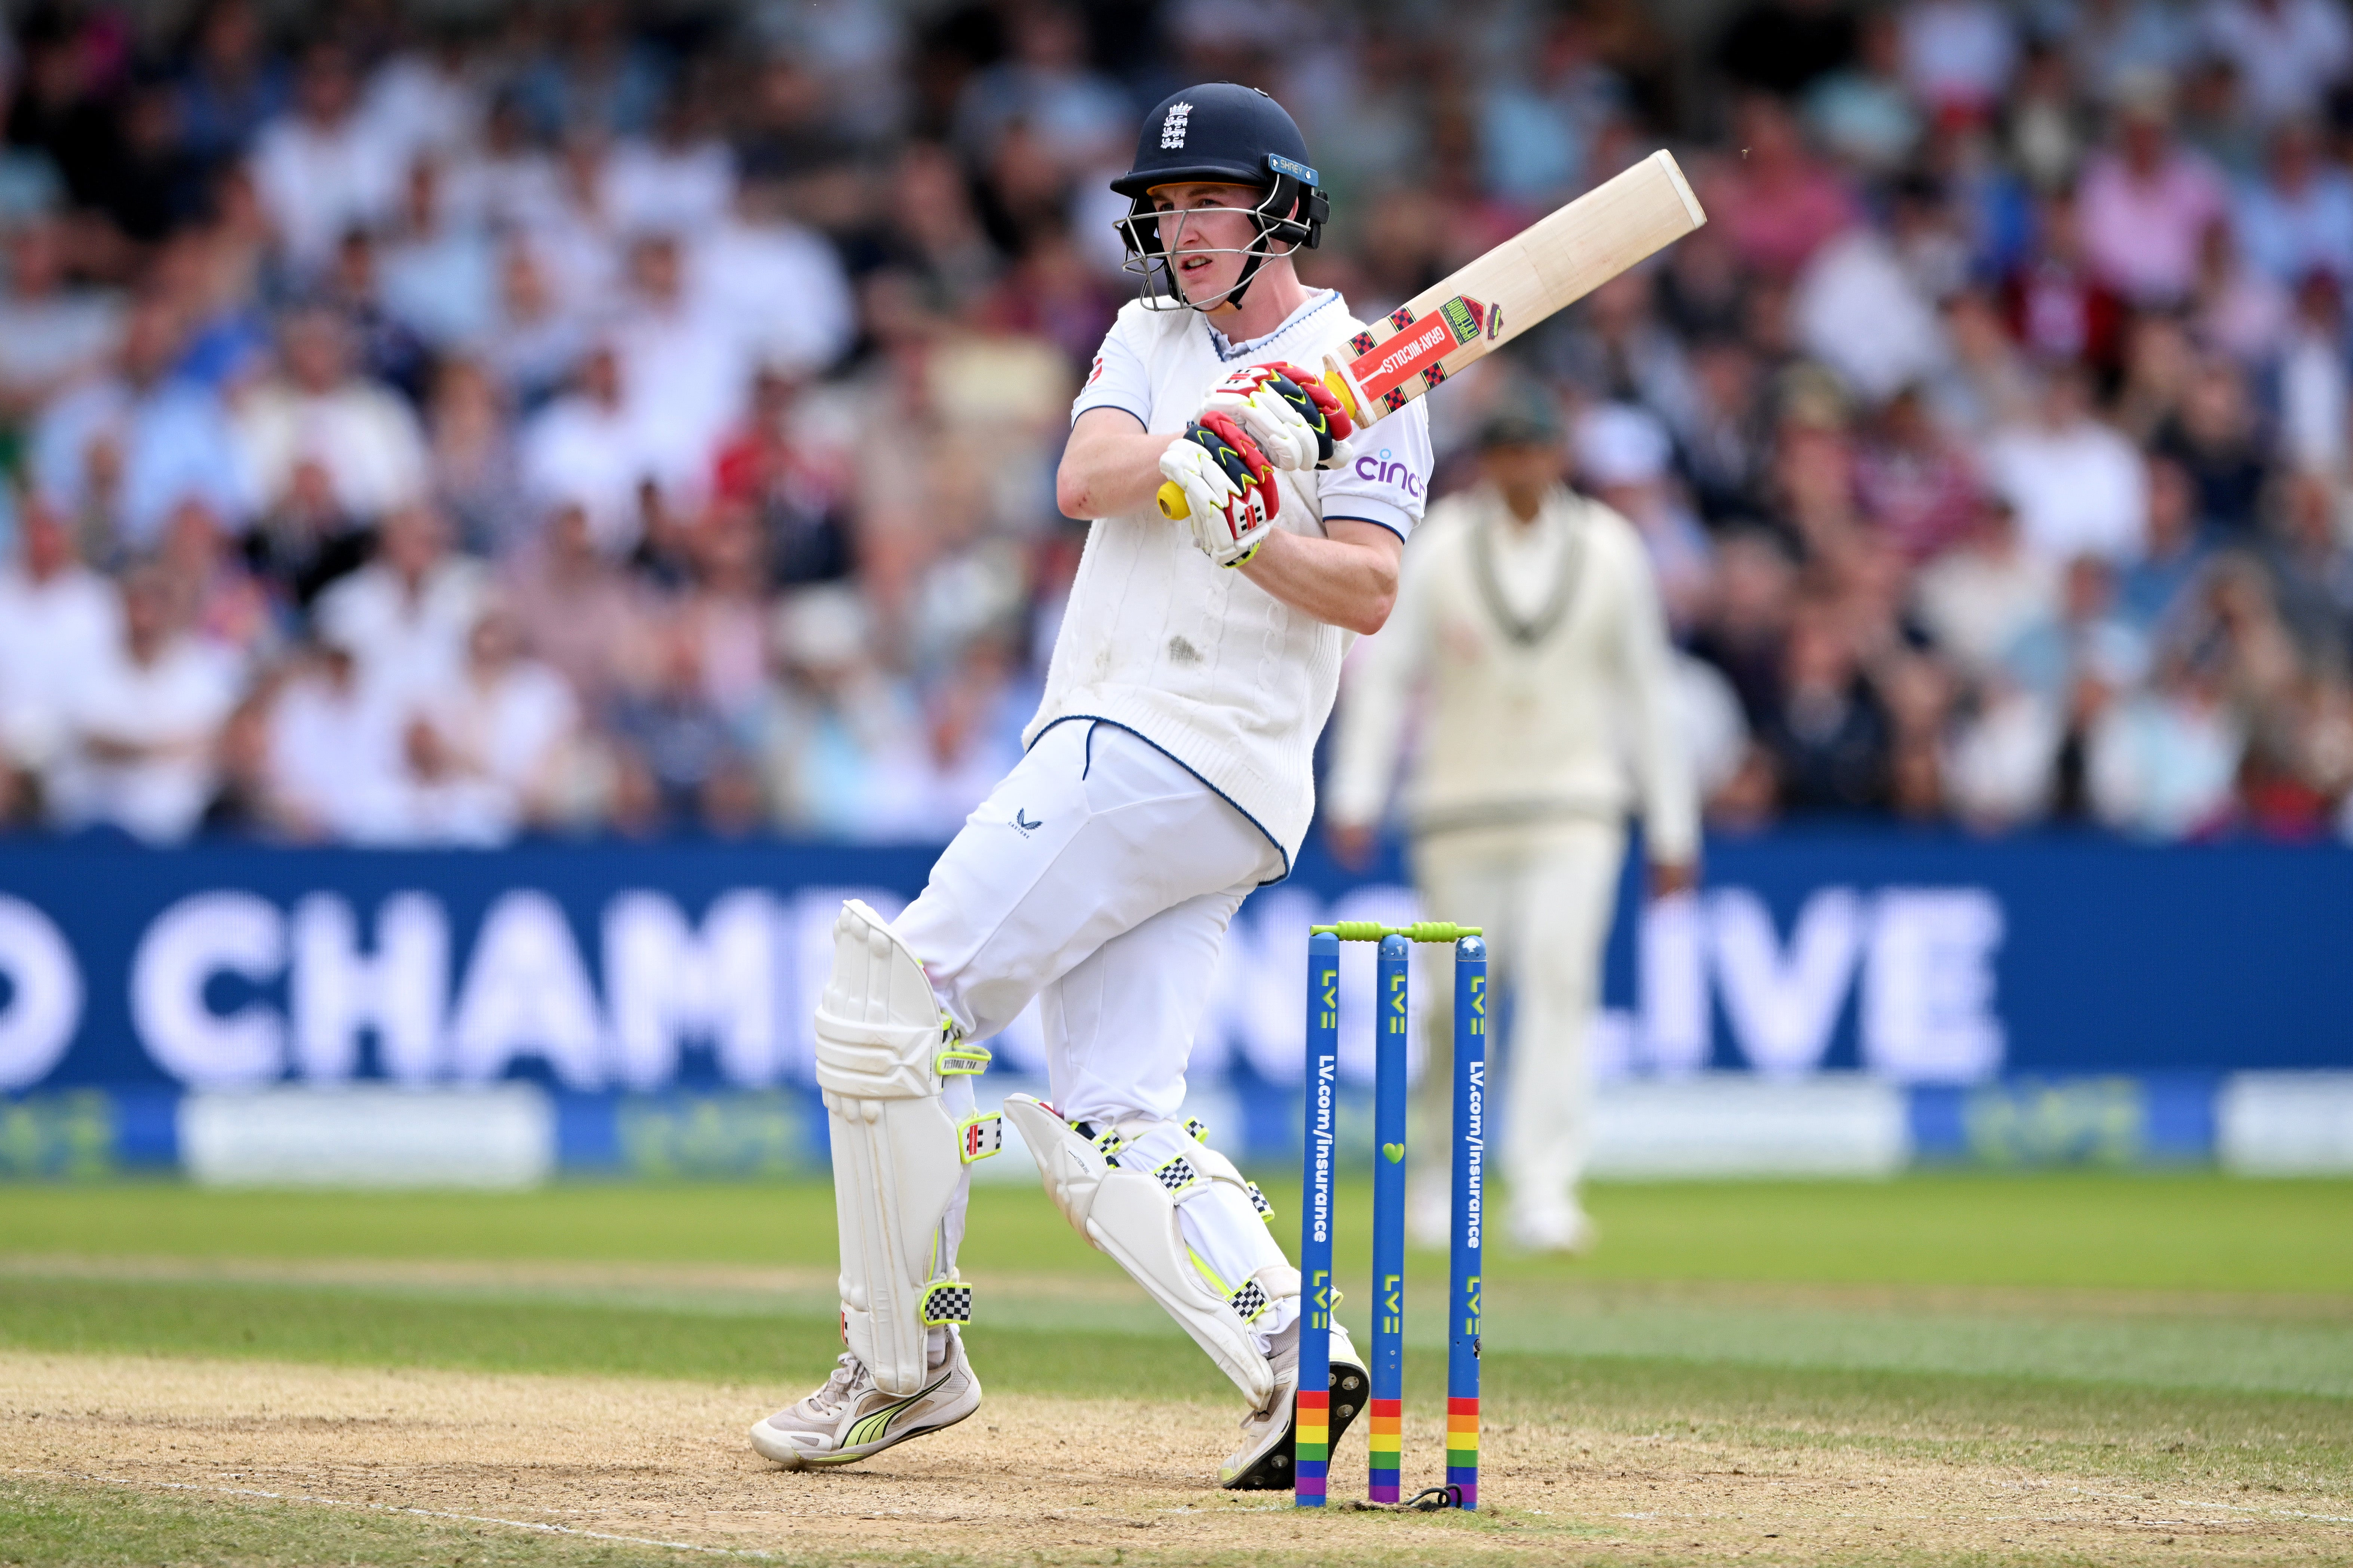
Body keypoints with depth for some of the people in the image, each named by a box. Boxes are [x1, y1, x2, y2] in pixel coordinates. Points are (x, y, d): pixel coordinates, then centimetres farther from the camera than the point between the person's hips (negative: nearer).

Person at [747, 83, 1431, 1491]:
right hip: (1121, 757, 8)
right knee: (1112, 1134, -3)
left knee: (895, 1004, -11)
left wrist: (1239, 525, -24)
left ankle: (902, 1364, -5)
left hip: (1178, 754, -8)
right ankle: (1292, 1355, -14)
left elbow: (1369, 594, -11)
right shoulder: (1155, 334, 19)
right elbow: (1085, 478, 0)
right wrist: (1218, 442, -16)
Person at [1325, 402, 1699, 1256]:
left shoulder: (1611, 552, 2)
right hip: (1460, 803, 0)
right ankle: (1441, 1163, 29)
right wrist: (1356, 799, -13)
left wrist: (1673, 829, 7)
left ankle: (1544, 1192, -21)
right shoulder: (1439, 550, -2)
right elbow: (1384, 674, -2)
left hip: (1575, 808, 0)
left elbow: (1647, 692, 7)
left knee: (1558, 978, -16)